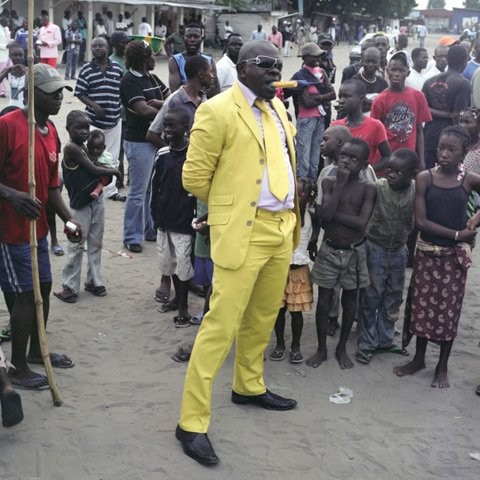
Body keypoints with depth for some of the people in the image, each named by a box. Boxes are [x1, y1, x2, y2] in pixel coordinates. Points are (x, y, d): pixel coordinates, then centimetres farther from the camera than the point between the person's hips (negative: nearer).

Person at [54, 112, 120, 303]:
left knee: (95, 244, 12)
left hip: (97, 201, 7)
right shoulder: (71, 148, -16)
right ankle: (70, 287, 9)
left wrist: (103, 178, -16)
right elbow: (93, 170, -17)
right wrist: (114, 171, -4)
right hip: (81, 205, -7)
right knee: (76, 246, 1)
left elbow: (91, 172, 6)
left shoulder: (83, 147, 9)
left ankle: (94, 281, 20)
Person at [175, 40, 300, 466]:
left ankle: (249, 386, 39)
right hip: (242, 232, -8)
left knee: (263, 317, 19)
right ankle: (192, 421, 2)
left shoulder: (278, 106, 14)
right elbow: (194, 177, -8)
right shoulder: (218, 110, -10)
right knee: (222, 324, -7)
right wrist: (229, 205, 7)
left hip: (283, 227, 8)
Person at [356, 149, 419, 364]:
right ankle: (366, 343, 16)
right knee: (371, 298, 4)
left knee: (393, 299, 14)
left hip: (399, 251, 4)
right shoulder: (377, 188, -19)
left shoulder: (417, 191, -10)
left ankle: (384, 340, 29)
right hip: (375, 249, -4)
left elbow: (417, 223, 2)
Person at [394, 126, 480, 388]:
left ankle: (442, 366, 23)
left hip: (455, 255, 0)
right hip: (427, 252, 0)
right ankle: (419, 359, 29)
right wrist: (456, 234, -15)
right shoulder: (425, 178, -8)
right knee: (422, 305, 10)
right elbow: (421, 221, -13)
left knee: (449, 309, 8)